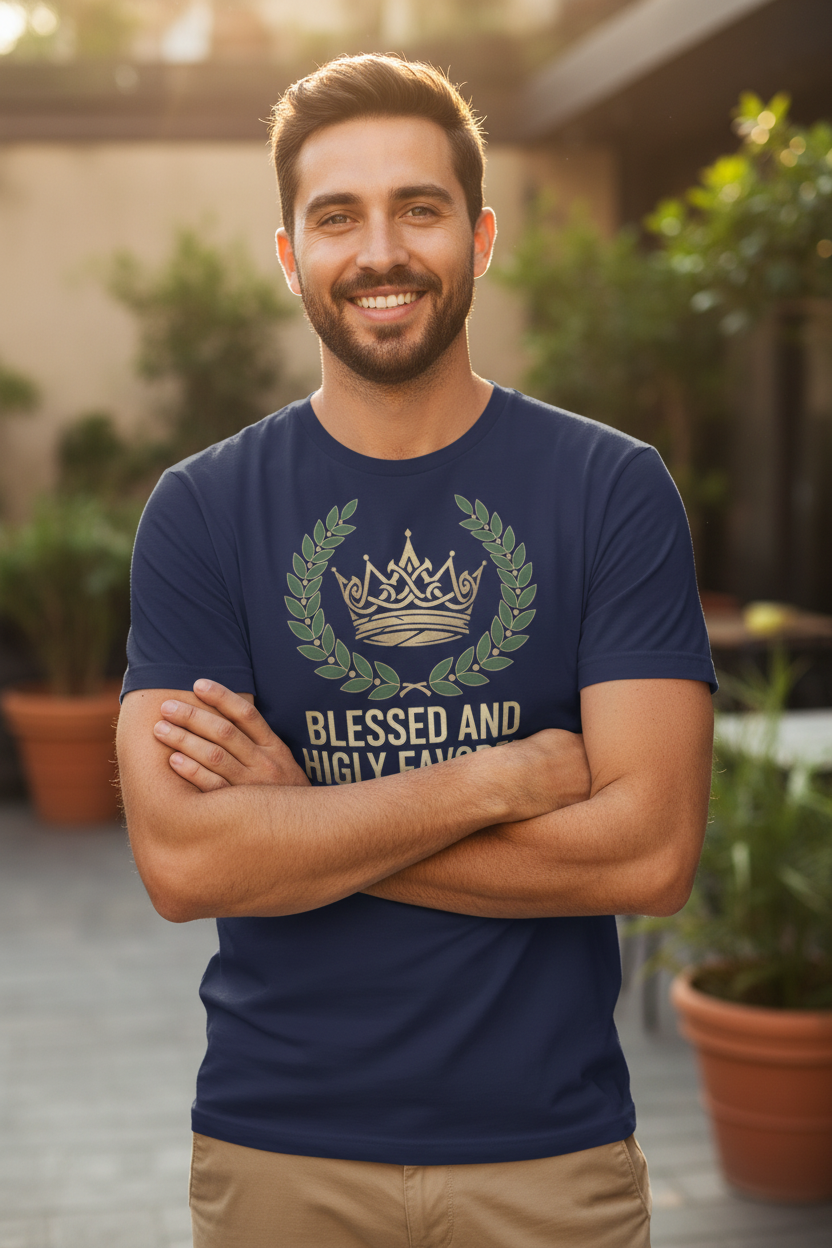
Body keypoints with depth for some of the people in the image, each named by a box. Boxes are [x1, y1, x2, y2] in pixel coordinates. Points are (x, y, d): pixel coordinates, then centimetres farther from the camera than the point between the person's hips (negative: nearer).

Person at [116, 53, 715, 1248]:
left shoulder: (614, 490, -5)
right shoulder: (200, 509, -3)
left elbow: (651, 849, -14)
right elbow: (179, 858, -14)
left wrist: (295, 816, -14)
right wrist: (503, 775, -17)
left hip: (550, 1148, 0)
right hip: (280, 1148, 1)